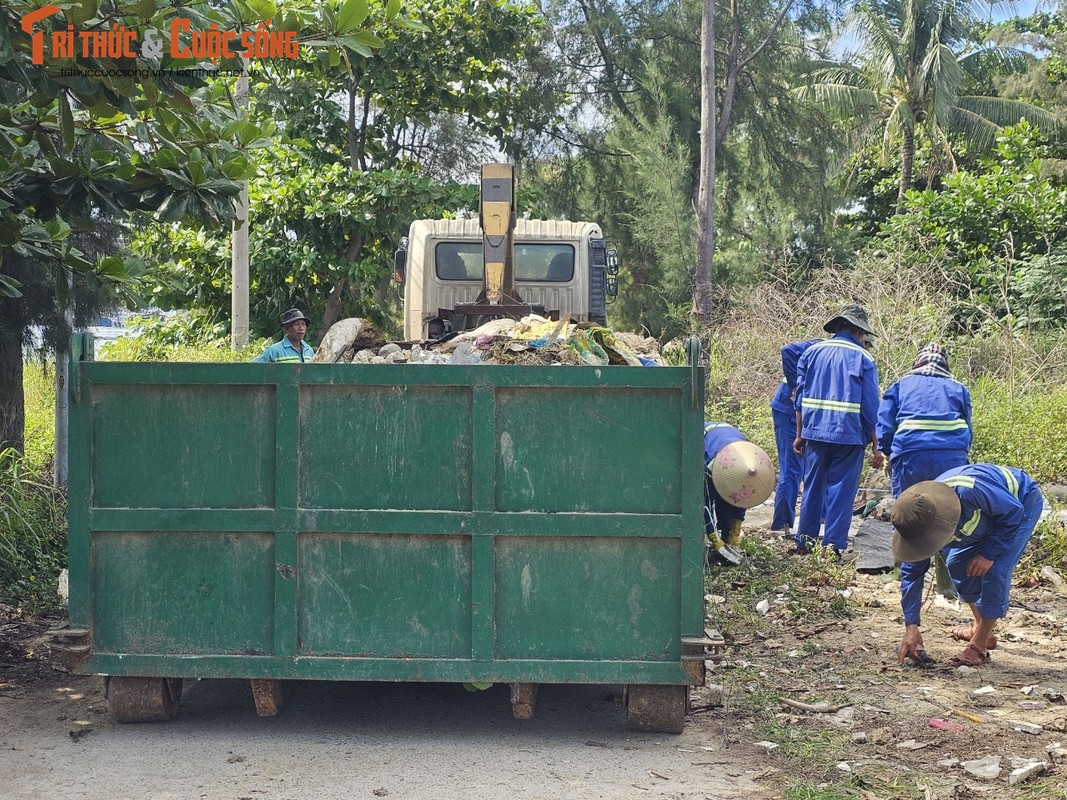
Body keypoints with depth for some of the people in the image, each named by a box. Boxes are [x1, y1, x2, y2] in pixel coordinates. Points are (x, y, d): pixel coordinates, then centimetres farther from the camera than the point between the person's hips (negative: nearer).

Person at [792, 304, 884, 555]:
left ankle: (804, 542, 18)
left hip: (815, 431, 3)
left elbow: (800, 397, 10)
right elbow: (870, 407, -4)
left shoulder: (812, 352, 9)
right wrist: (876, 447, 0)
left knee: (812, 487, 13)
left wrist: (799, 435, 16)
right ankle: (833, 546, 1)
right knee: (841, 490, 2)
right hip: (849, 435, -3)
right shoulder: (863, 358, -1)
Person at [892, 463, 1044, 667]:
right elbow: (912, 572, -14)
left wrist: (990, 553, -25)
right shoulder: (919, 520, -23)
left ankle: (980, 646, -10)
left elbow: (1013, 511, -28)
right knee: (958, 564, 4)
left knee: (995, 570, -19)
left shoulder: (969, 491, -45)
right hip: (989, 514, 7)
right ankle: (980, 628, 24)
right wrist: (911, 626, -17)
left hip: (1023, 502, -6)